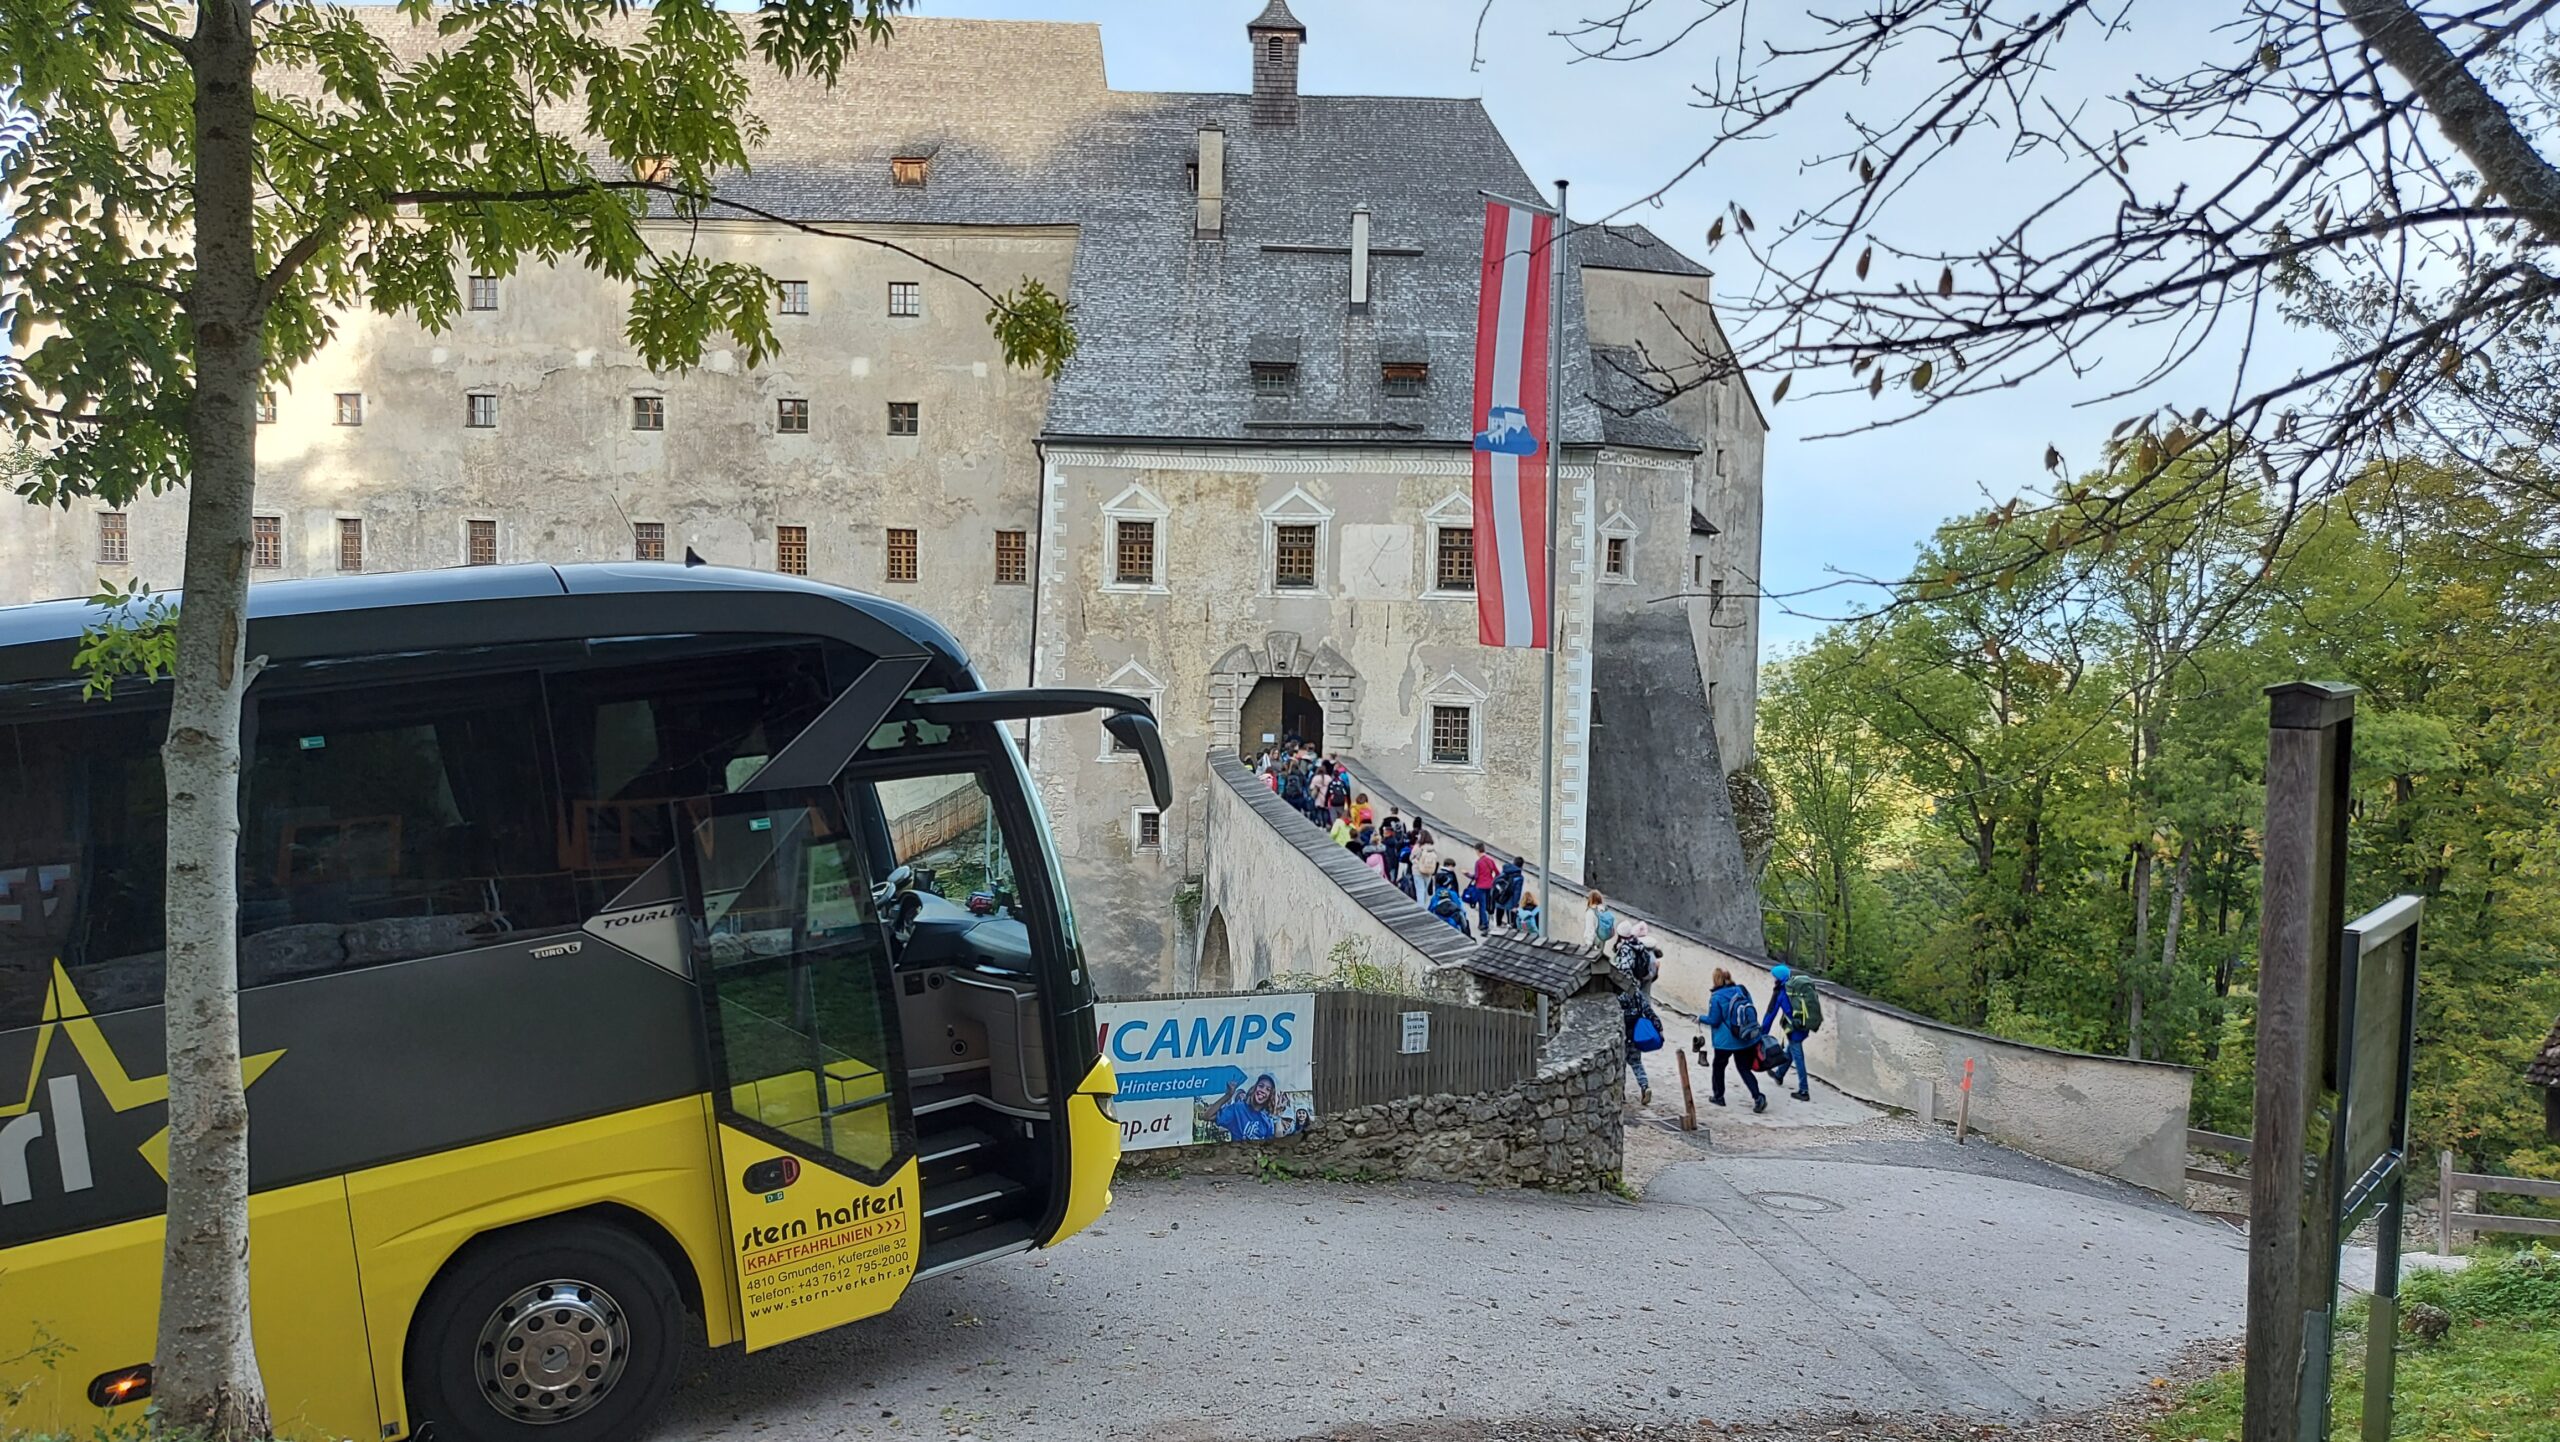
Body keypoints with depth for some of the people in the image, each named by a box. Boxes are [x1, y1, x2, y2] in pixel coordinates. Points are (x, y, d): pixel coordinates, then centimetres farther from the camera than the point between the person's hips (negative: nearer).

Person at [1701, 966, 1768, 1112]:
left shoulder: (1716, 997, -17)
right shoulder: (1742, 991, 1)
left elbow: (1714, 1020, -12)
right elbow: (1750, 1011, 9)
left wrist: (1701, 1018, 6)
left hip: (1726, 1041, -5)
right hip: (1748, 1038, 5)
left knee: (1719, 1066, 18)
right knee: (1744, 1068, 11)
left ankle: (1718, 1096, 30)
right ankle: (1758, 1098, -5)